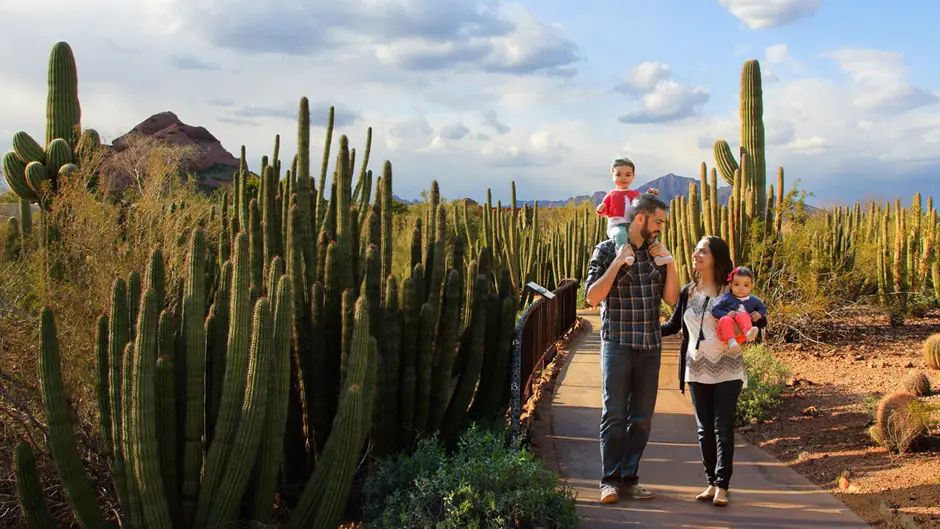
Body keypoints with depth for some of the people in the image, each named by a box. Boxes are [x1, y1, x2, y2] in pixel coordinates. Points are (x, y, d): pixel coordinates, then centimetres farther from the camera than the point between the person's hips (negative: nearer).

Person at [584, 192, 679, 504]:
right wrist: (617, 263, -15)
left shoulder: (656, 253, 10)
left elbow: (672, 298, 8)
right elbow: (592, 297, -10)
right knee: (614, 414, -4)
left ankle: (630, 478, 16)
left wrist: (669, 263, -2)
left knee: (642, 416, 7)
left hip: (651, 346, 5)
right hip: (618, 342, -5)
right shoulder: (607, 250, -3)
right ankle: (610, 480, 4)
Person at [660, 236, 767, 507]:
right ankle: (711, 482, 17)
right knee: (704, 429, 8)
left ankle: (722, 485, 1)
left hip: (727, 370, -3)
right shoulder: (688, 291, 4)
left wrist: (758, 318, -20)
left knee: (723, 428, -3)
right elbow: (673, 325, 13)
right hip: (697, 370, 4)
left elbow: (757, 320, 3)